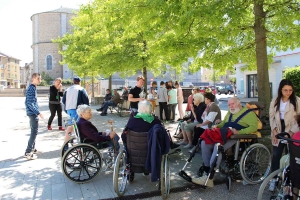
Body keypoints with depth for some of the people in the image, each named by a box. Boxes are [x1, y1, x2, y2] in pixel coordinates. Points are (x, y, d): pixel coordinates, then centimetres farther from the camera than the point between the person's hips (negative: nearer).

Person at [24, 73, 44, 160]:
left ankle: (32, 148, 28)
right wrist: (38, 113, -22)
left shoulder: (33, 87, 13)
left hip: (33, 113, 10)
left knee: (33, 131, 17)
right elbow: (30, 103, -22)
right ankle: (28, 152, -5)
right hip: (33, 113, -10)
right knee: (34, 132, -8)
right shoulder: (31, 88, -17)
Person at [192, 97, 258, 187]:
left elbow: (254, 127, -8)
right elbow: (223, 123, 31)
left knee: (218, 146, -33)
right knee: (204, 143, -15)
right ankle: (207, 169, -8)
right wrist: (216, 126, 8)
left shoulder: (248, 113, 5)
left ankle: (209, 178, -30)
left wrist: (239, 132, -20)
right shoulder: (229, 113, 27)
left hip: (236, 138, -7)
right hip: (224, 135, 8)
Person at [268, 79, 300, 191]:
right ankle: (274, 179, 16)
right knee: (275, 155, 5)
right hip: (278, 133, 3)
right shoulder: (275, 101, 5)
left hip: (291, 133, -3)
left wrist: (291, 132, -15)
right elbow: (272, 116, 7)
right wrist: (274, 130, -5)